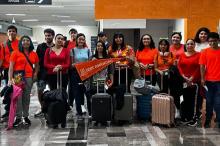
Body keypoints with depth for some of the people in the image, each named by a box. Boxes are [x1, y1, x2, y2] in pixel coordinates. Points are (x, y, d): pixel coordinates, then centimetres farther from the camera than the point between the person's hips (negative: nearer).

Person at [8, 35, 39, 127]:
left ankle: (26, 116, 14)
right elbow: (11, 66, -3)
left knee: (26, 97, 6)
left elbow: (37, 65, 24)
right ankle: (18, 117, 0)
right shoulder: (16, 53, 2)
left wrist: (35, 73, 6)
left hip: (29, 77, 3)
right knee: (17, 97, -7)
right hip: (18, 77, -3)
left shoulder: (34, 54, 12)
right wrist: (10, 79, -13)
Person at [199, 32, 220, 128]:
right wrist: (202, 79, -6)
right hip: (208, 80, 1)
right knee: (209, 101, 10)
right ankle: (207, 120, 19)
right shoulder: (205, 52, 1)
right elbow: (202, 66, 0)